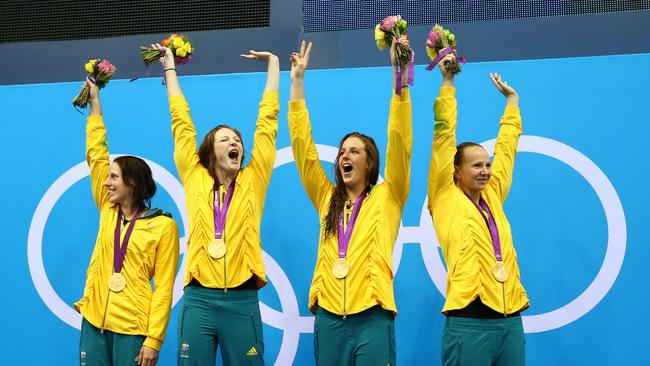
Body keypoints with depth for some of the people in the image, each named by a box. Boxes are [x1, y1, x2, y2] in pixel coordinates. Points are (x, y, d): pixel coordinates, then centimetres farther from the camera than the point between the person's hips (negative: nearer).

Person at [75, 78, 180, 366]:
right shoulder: (108, 211, 9)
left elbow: (164, 287, -8)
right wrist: (95, 104, 13)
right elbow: (96, 155, 12)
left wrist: (154, 339, -14)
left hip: (133, 328, -5)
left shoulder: (163, 226, -5)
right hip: (94, 321, 5)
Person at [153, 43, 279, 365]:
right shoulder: (195, 179, 7)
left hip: (241, 301, 0)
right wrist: (169, 67, 18)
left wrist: (273, 64, 15)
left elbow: (266, 121, 10)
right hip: (199, 299, 0)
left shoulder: (253, 181, 7)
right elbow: (182, 123, 12)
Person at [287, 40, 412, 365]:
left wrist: (400, 75, -11)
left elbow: (399, 143, -5)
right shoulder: (327, 197, 14)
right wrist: (297, 81, 8)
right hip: (328, 315, 4)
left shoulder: (387, 197, 5)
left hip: (371, 316, -4)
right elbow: (302, 145, 11)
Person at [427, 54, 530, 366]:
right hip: (469, 322, -6)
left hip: (510, 320, 6)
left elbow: (507, 145, 25)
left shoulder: (492, 196, 15)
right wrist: (447, 82, 3)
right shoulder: (446, 198, 2)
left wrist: (512, 99, 33)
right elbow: (444, 134, 0)